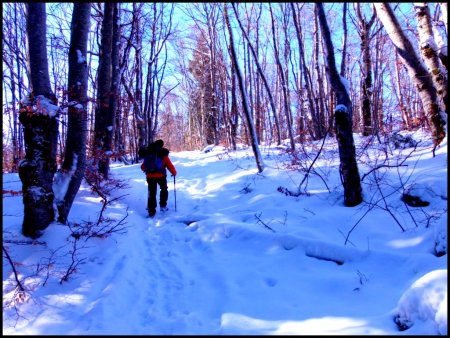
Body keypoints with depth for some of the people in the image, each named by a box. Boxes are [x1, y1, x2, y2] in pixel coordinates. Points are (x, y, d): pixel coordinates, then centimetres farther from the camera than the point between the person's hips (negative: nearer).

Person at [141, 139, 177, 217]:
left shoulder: (148, 154, 14)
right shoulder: (163, 154, 3)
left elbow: (143, 166, 21)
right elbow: (170, 165, 1)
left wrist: (146, 170, 43)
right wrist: (174, 173, 19)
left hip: (149, 176, 3)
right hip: (160, 176, -2)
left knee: (152, 193, 8)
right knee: (164, 189, 23)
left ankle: (151, 211, 5)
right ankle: (163, 206, 22)